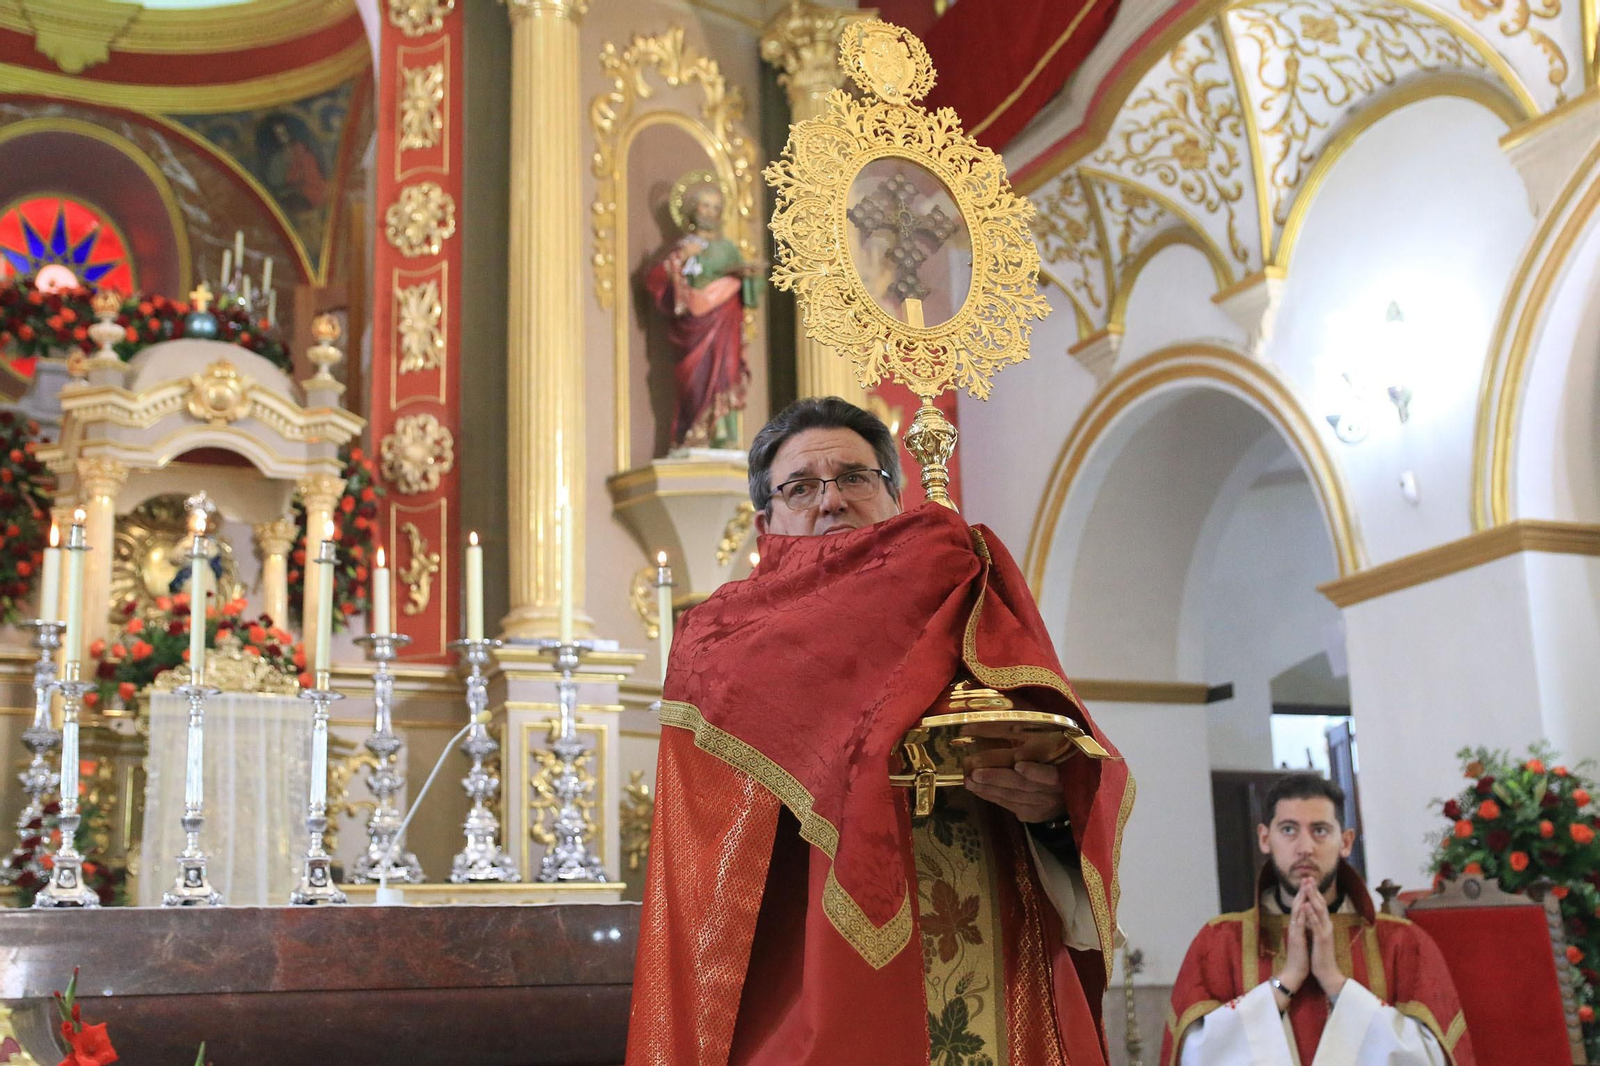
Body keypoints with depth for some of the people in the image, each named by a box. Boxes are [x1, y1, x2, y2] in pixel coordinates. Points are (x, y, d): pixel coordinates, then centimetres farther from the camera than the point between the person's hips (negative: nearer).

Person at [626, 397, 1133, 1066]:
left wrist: (1057, 801, -19)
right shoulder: (721, 636, 5)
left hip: (1007, 1003, 4)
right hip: (815, 1004, -3)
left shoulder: (981, 636, 13)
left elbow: (1098, 783, 5)